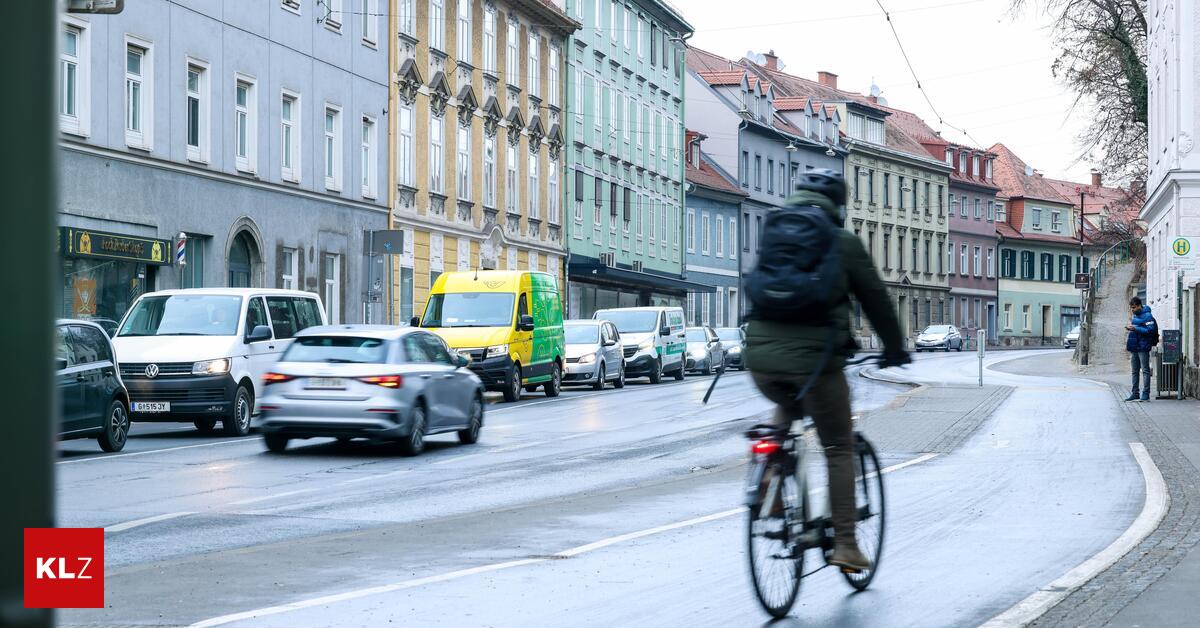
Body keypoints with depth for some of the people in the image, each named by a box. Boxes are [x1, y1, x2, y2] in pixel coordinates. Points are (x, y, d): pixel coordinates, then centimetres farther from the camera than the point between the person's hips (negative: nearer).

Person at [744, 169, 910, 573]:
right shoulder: (843, 244, 2)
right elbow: (875, 300, 9)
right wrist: (894, 348, 24)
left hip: (761, 358, 4)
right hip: (814, 358, -4)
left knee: (787, 407, 36)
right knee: (839, 451, 8)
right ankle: (845, 545, 4)